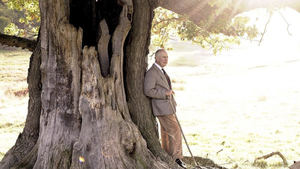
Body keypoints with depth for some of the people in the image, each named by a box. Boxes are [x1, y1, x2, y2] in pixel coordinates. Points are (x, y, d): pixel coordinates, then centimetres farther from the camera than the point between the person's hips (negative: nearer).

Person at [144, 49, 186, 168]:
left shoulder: (161, 71, 15)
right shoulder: (151, 72, -16)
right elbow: (148, 91, -23)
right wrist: (165, 93, -20)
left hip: (168, 107, 10)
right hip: (162, 109, -10)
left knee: (166, 133, 15)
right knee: (175, 131, -11)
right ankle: (177, 158, -4)